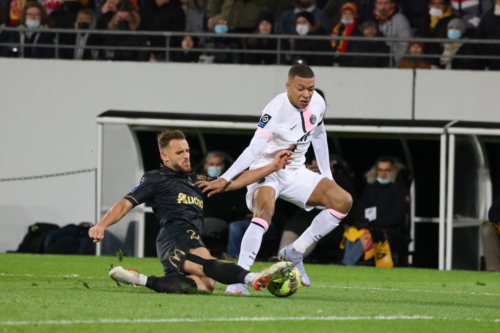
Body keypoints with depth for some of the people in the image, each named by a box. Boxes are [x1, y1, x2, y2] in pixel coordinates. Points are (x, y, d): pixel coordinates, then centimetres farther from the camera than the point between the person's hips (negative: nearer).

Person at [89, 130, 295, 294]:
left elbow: (234, 182, 32)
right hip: (174, 241, -8)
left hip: (191, 242, 8)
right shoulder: (155, 179, 11)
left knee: (203, 285, -22)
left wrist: (272, 167, 27)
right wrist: (101, 225, -13)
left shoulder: (195, 181, 31)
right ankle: (256, 280, -60)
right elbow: (126, 204, 4)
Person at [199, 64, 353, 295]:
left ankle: (294, 254, 2)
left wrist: (327, 175, 17)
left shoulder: (317, 103, -5)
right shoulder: (276, 110, -25)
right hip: (266, 170, -7)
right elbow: (254, 148, -30)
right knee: (265, 210, -36)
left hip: (295, 172, 7)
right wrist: (225, 179, -39)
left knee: (343, 201, -5)